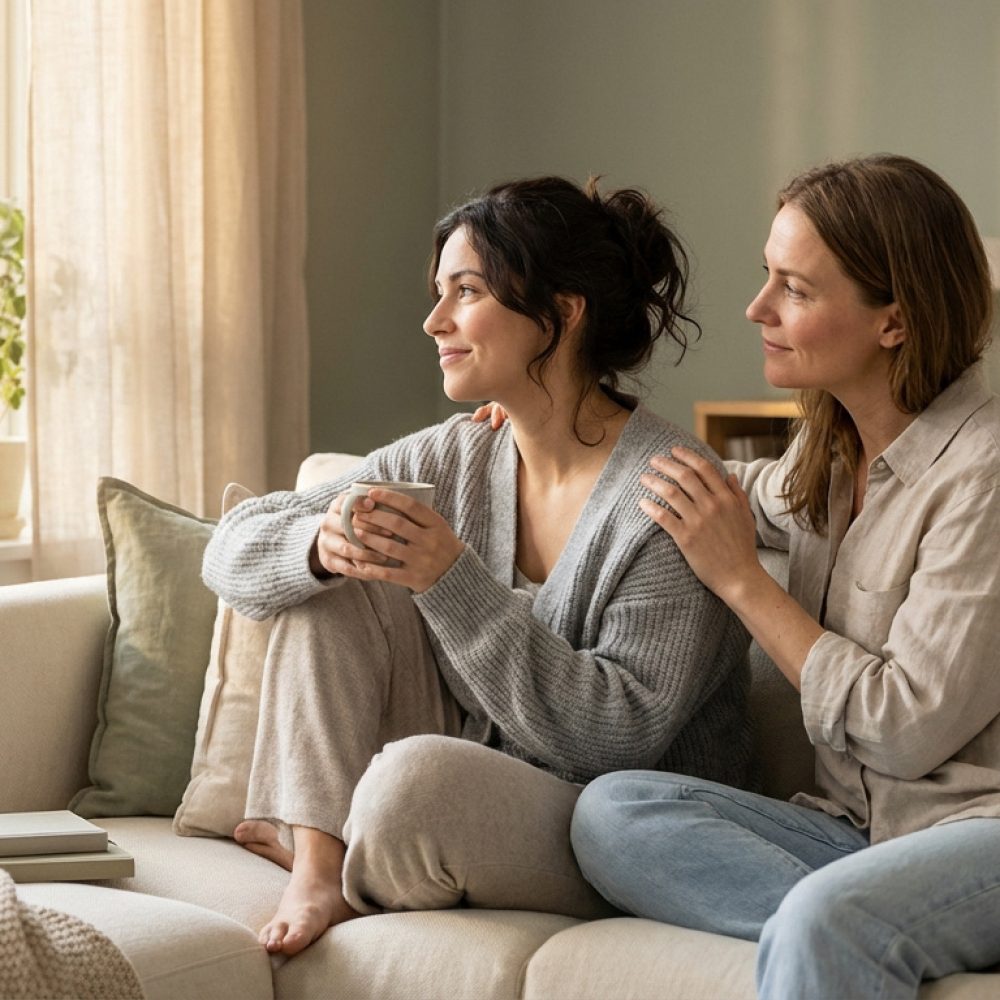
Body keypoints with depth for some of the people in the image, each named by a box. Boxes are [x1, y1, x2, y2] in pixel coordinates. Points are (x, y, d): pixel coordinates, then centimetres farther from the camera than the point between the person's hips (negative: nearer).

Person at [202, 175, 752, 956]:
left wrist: (452, 580, -30)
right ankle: (320, 868, -9)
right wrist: (319, 546, -23)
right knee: (330, 585, -5)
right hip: (471, 790, 7)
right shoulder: (446, 461, 2)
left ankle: (355, 869, 1)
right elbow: (232, 553, 1)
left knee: (419, 773, -34)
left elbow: (620, 736, -24)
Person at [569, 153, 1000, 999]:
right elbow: (762, 496, 36)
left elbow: (907, 727, -17)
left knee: (825, 919, -40)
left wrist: (741, 579, -10)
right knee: (611, 810, -17)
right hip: (857, 825, 9)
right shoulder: (830, 449, 9)